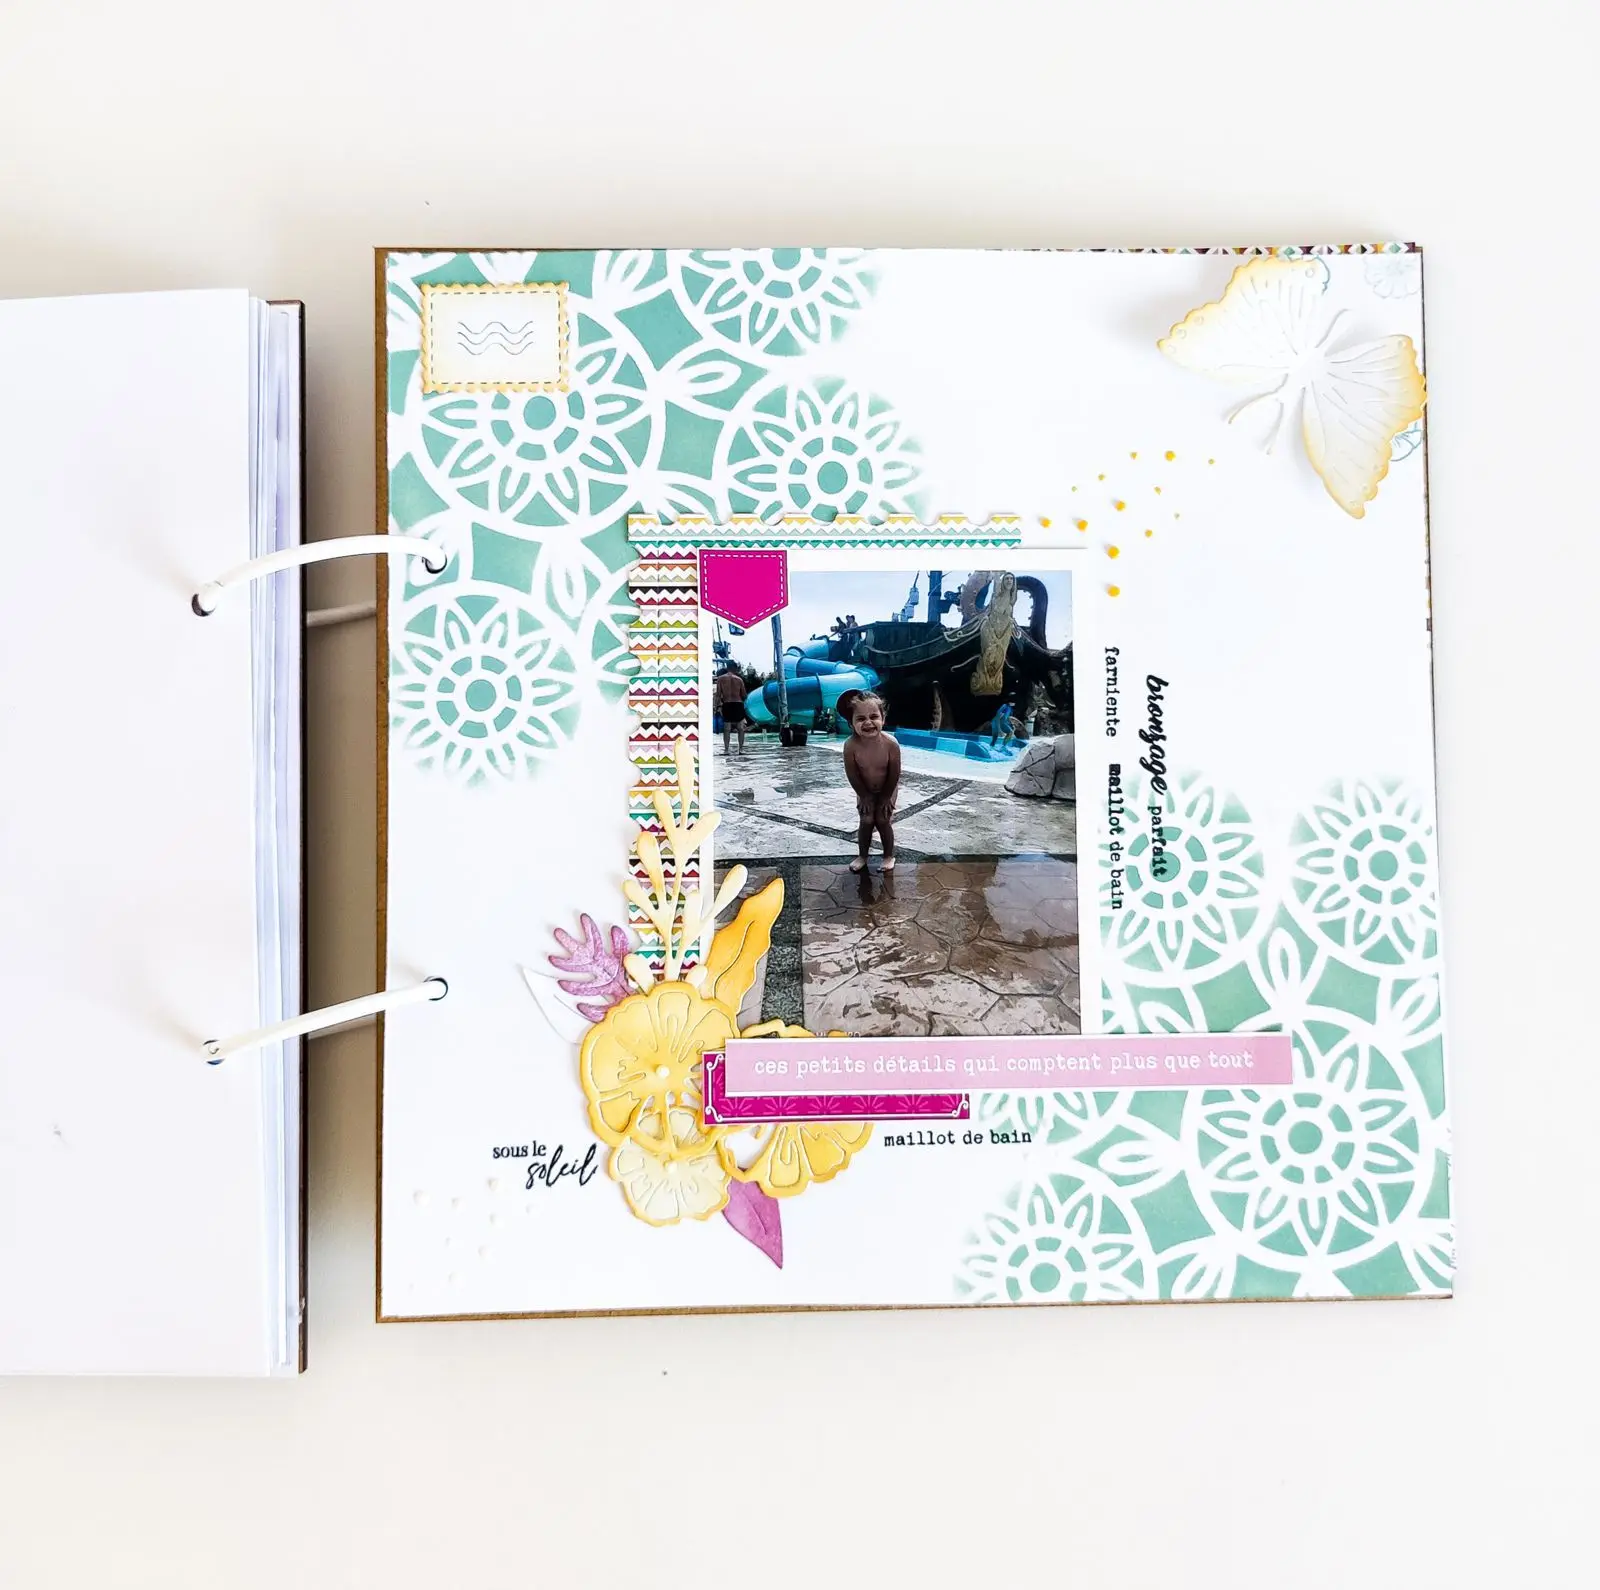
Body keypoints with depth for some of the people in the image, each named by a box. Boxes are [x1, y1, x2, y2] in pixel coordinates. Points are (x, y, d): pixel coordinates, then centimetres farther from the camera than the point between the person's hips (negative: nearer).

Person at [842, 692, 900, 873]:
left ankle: (889, 856, 23)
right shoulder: (850, 745, -33)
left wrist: (886, 797, -11)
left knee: (883, 821, 2)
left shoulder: (891, 743, -35)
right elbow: (853, 775, -18)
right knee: (866, 821, 4)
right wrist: (864, 796, -8)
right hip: (865, 790, 1)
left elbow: (894, 774, -21)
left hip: (887, 788, -1)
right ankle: (862, 856, 24)